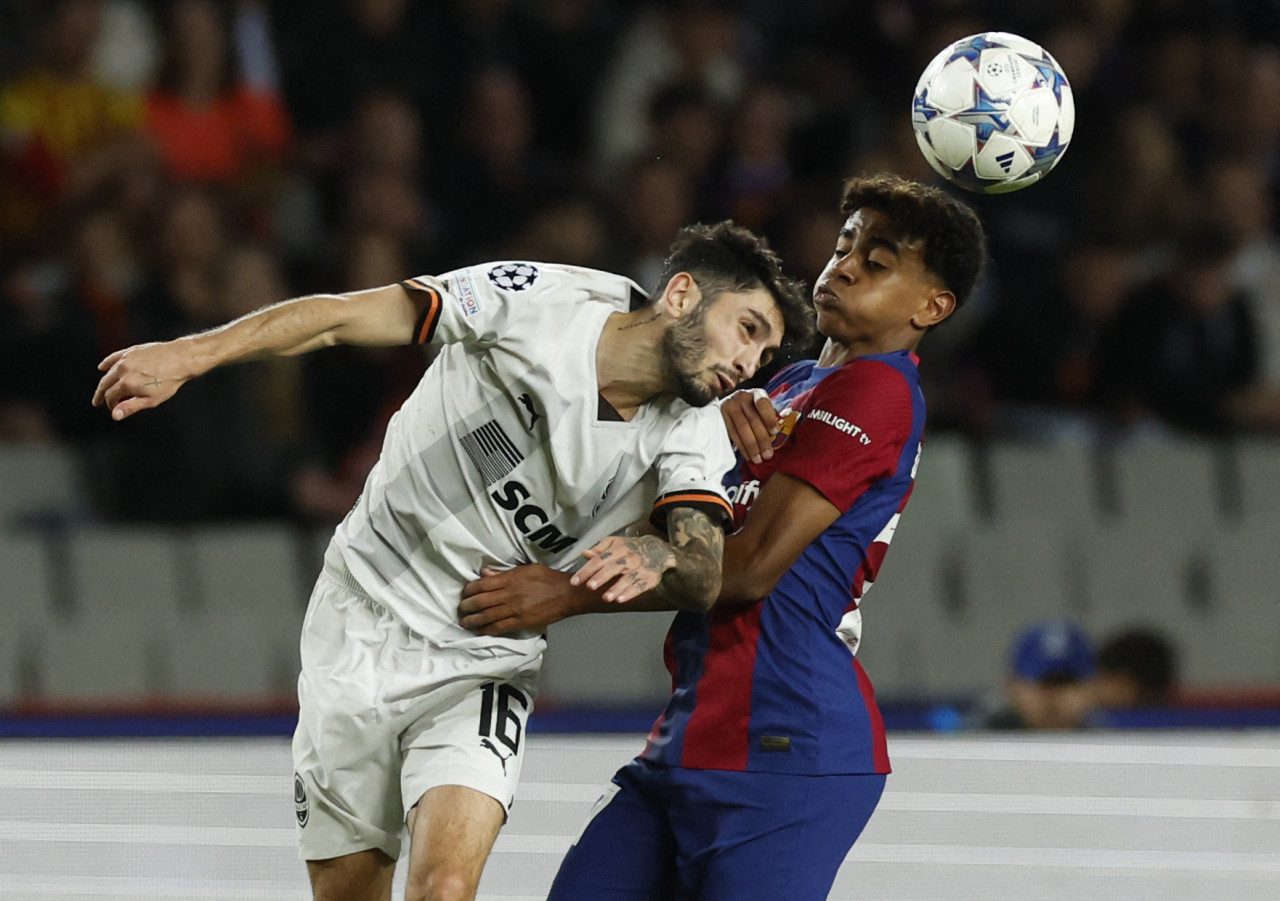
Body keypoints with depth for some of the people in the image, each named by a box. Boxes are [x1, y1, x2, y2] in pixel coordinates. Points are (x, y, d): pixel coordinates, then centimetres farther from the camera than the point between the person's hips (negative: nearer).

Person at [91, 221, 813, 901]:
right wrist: (190, 355, -17)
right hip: (362, 623, -1)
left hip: (483, 670, 1)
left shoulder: (693, 432, -8)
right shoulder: (533, 302, -16)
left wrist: (656, 560, -45)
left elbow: (706, 577, -22)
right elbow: (341, 318, -12)